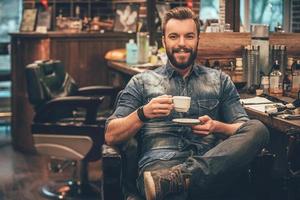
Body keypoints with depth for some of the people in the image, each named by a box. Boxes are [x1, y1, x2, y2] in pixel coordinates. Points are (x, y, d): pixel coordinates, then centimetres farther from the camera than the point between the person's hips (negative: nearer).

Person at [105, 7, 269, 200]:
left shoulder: (220, 80, 24)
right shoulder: (142, 82, 21)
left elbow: (245, 130, 16)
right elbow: (111, 136, 14)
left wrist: (216, 126, -5)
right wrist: (143, 113, -4)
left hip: (211, 163, 6)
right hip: (160, 163, -6)